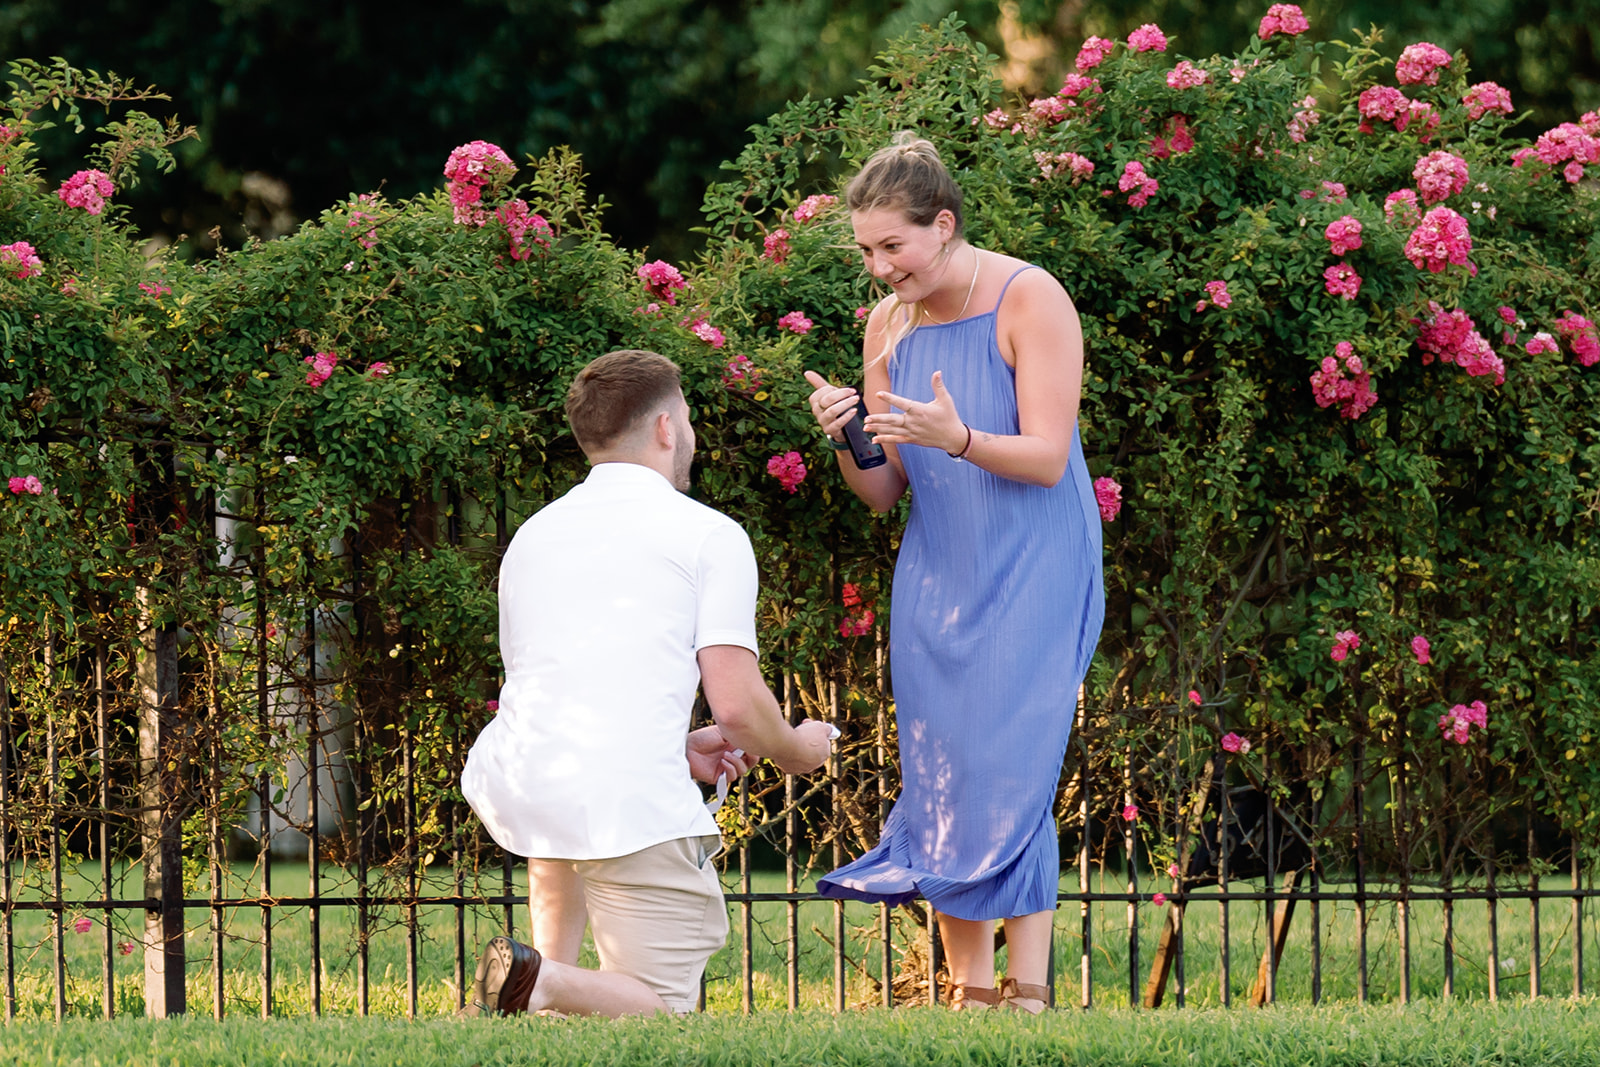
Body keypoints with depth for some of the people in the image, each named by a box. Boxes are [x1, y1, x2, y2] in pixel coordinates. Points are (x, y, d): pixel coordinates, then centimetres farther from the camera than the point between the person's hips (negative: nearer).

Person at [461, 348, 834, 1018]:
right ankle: (546, 985, -23)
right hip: (633, 801, -6)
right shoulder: (709, 535, 4)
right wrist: (796, 751, 19)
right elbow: (737, 705, -3)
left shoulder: (532, 536, 22)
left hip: (511, 788, 6)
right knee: (666, 1012, 4)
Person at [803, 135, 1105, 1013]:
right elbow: (884, 494, 8)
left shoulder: (1029, 302, -12)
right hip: (938, 576, 6)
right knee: (940, 775, 1)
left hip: (1032, 576, -6)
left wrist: (956, 439, -33)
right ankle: (968, 996, 4)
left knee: (1009, 776, -14)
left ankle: (1027, 994, -15)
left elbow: (1047, 457, -16)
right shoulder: (889, 325, 6)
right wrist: (846, 441, -13)